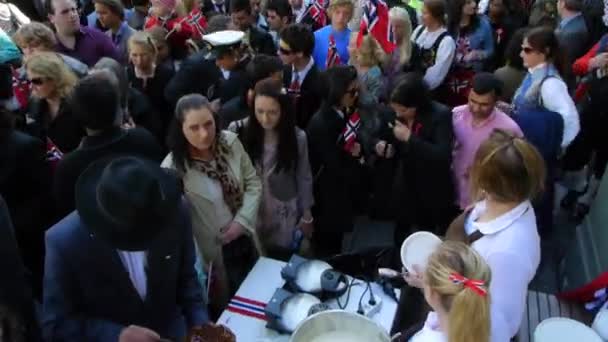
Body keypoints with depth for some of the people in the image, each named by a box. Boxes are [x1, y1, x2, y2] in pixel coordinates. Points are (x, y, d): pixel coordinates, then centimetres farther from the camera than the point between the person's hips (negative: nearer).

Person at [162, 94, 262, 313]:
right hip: (214, 252, -4)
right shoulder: (172, 168, -25)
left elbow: (253, 184, -1)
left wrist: (242, 221, -13)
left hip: (244, 240, 5)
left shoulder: (230, 142, -11)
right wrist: (199, 268, -18)